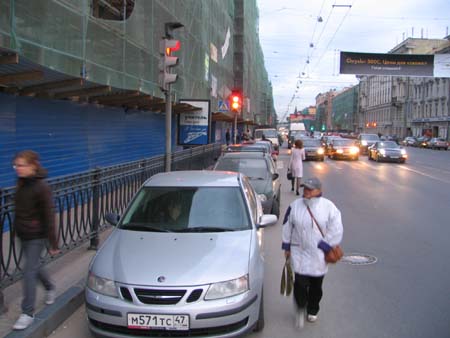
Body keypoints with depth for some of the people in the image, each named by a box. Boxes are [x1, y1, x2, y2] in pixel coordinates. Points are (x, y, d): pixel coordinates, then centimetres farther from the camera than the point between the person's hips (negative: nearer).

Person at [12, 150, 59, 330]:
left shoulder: (41, 187, -20)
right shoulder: (21, 183, 2)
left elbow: (49, 217, -17)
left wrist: (53, 243, -15)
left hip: (36, 236, -7)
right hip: (23, 234, 7)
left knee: (29, 271, -5)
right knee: (34, 266, 22)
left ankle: (27, 313, 6)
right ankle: (50, 288, 48)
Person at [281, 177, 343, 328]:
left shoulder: (329, 207, -10)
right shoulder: (295, 206, -4)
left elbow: (336, 230, -8)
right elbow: (287, 227, 6)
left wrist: (324, 246, -11)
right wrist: (287, 247, 8)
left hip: (319, 255, 0)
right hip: (299, 252, 0)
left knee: (316, 285, 12)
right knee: (300, 282, -10)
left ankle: (312, 311, 36)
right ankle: (300, 309, 16)